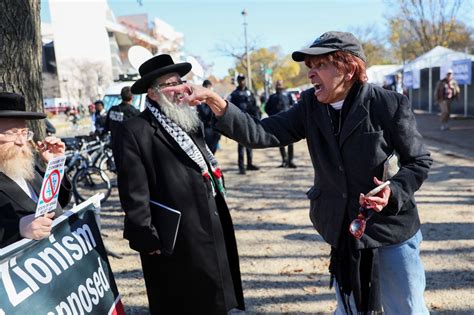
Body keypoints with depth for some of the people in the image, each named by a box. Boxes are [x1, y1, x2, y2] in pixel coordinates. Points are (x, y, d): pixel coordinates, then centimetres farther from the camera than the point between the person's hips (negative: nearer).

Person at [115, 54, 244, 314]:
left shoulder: (191, 121, 11)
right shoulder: (136, 130, -14)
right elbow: (134, 193, -17)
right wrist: (146, 239, -17)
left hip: (211, 233, 7)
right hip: (173, 243, -7)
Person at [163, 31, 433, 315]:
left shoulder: (388, 104, -16)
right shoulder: (310, 106, -4)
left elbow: (420, 161, -6)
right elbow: (261, 134, -13)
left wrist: (394, 191, -25)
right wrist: (214, 101, -24)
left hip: (392, 230, -3)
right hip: (345, 232, 4)